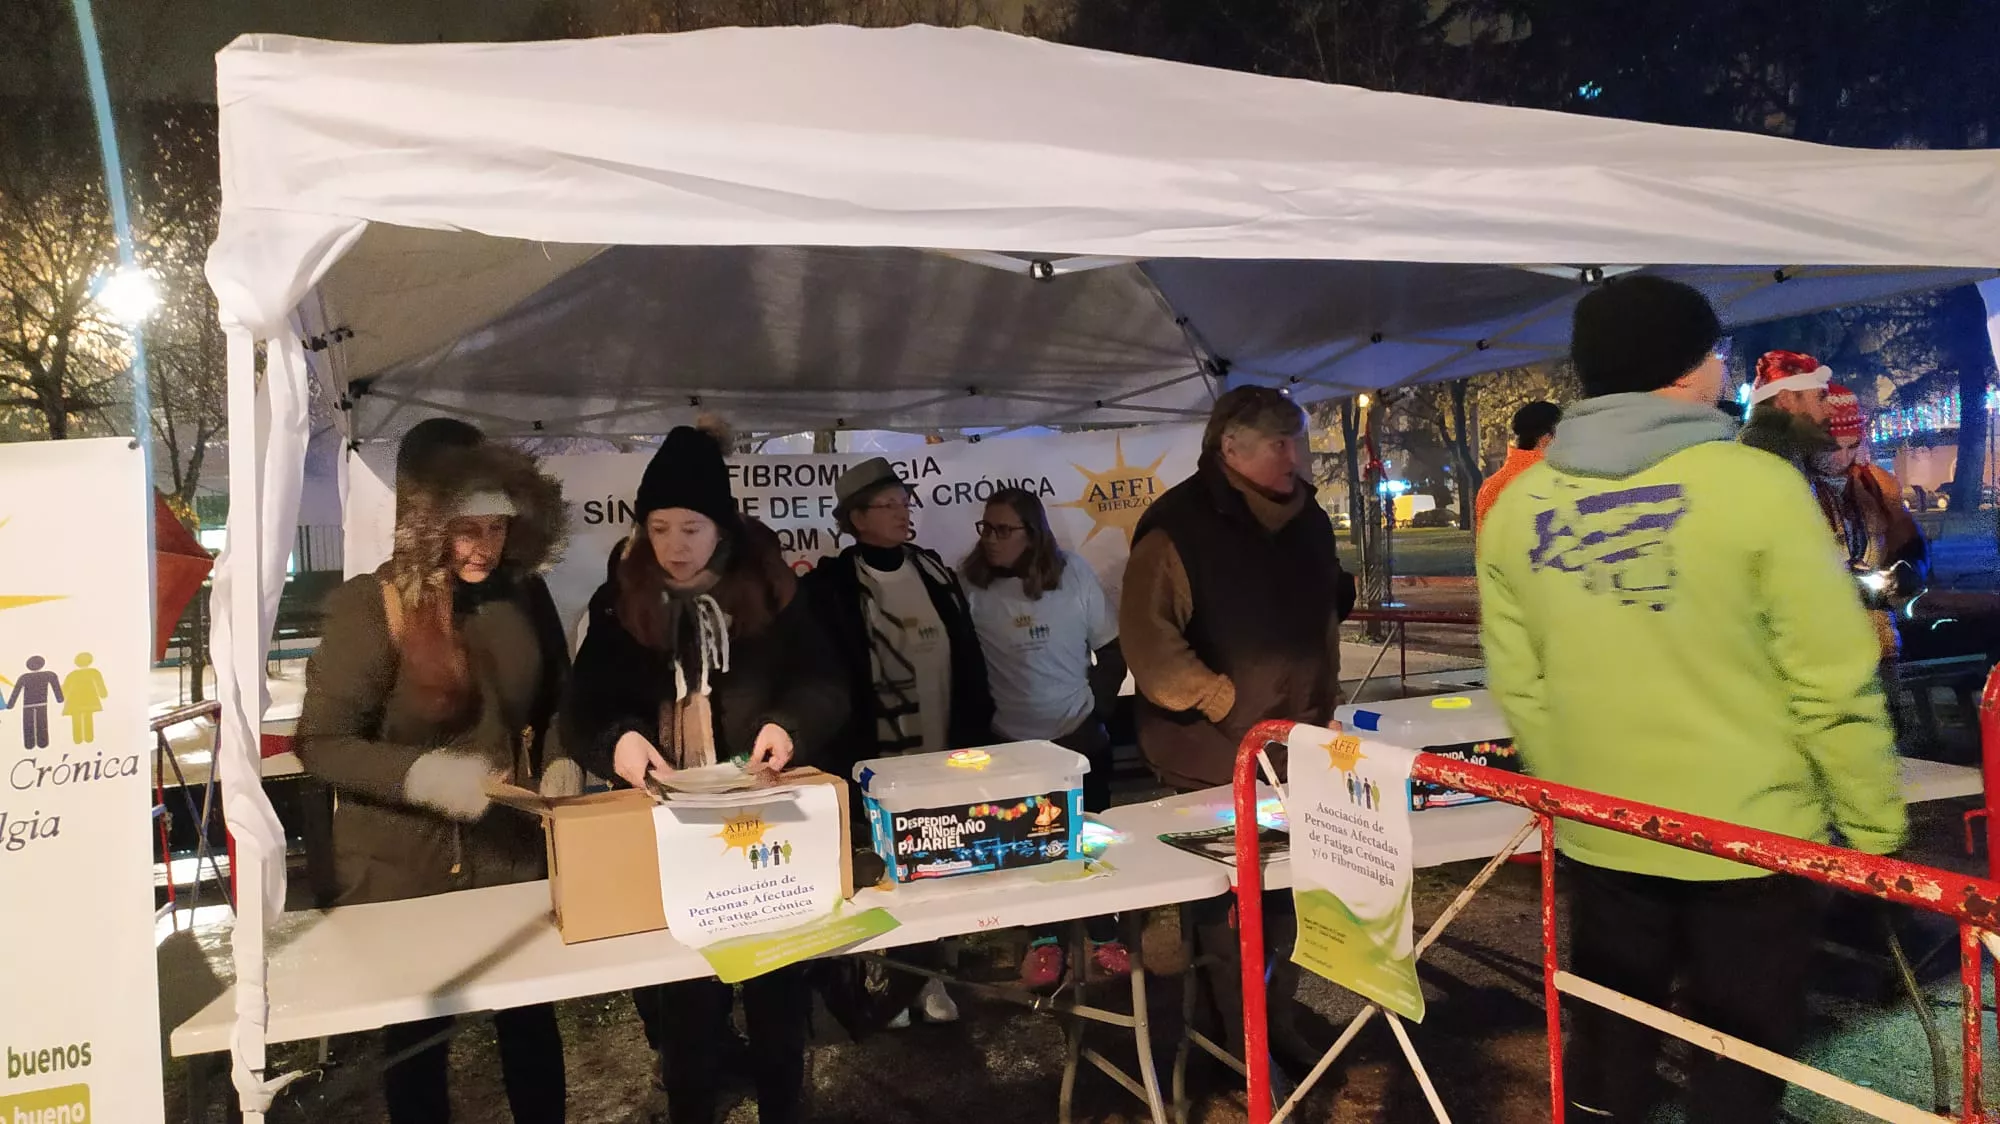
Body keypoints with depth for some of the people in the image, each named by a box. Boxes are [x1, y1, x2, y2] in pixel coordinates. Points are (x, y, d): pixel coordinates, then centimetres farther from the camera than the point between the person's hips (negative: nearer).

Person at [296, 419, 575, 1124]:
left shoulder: (523, 597, -2)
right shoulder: (369, 607, -14)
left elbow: (556, 703, 12)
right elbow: (321, 743, -13)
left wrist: (560, 762, -7)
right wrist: (421, 775, -27)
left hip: (510, 851, 3)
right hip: (403, 868, -3)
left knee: (531, 1019, 15)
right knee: (416, 1037, 15)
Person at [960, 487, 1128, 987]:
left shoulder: (1074, 574, -6)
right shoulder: (971, 585, -11)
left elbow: (1112, 651, 2)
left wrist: (1094, 714, -3)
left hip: (1082, 739, 1)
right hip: (1013, 745, 0)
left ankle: (1103, 937, 29)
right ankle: (1044, 940, 29)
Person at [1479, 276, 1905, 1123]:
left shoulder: (1517, 506, -5)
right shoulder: (1756, 485, -16)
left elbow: (1518, 687, 1)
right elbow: (1834, 684, -13)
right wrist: (1873, 826, 0)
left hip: (1600, 837, 3)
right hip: (1751, 834, -3)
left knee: (1608, 1039, 20)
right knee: (1739, 1055, 16)